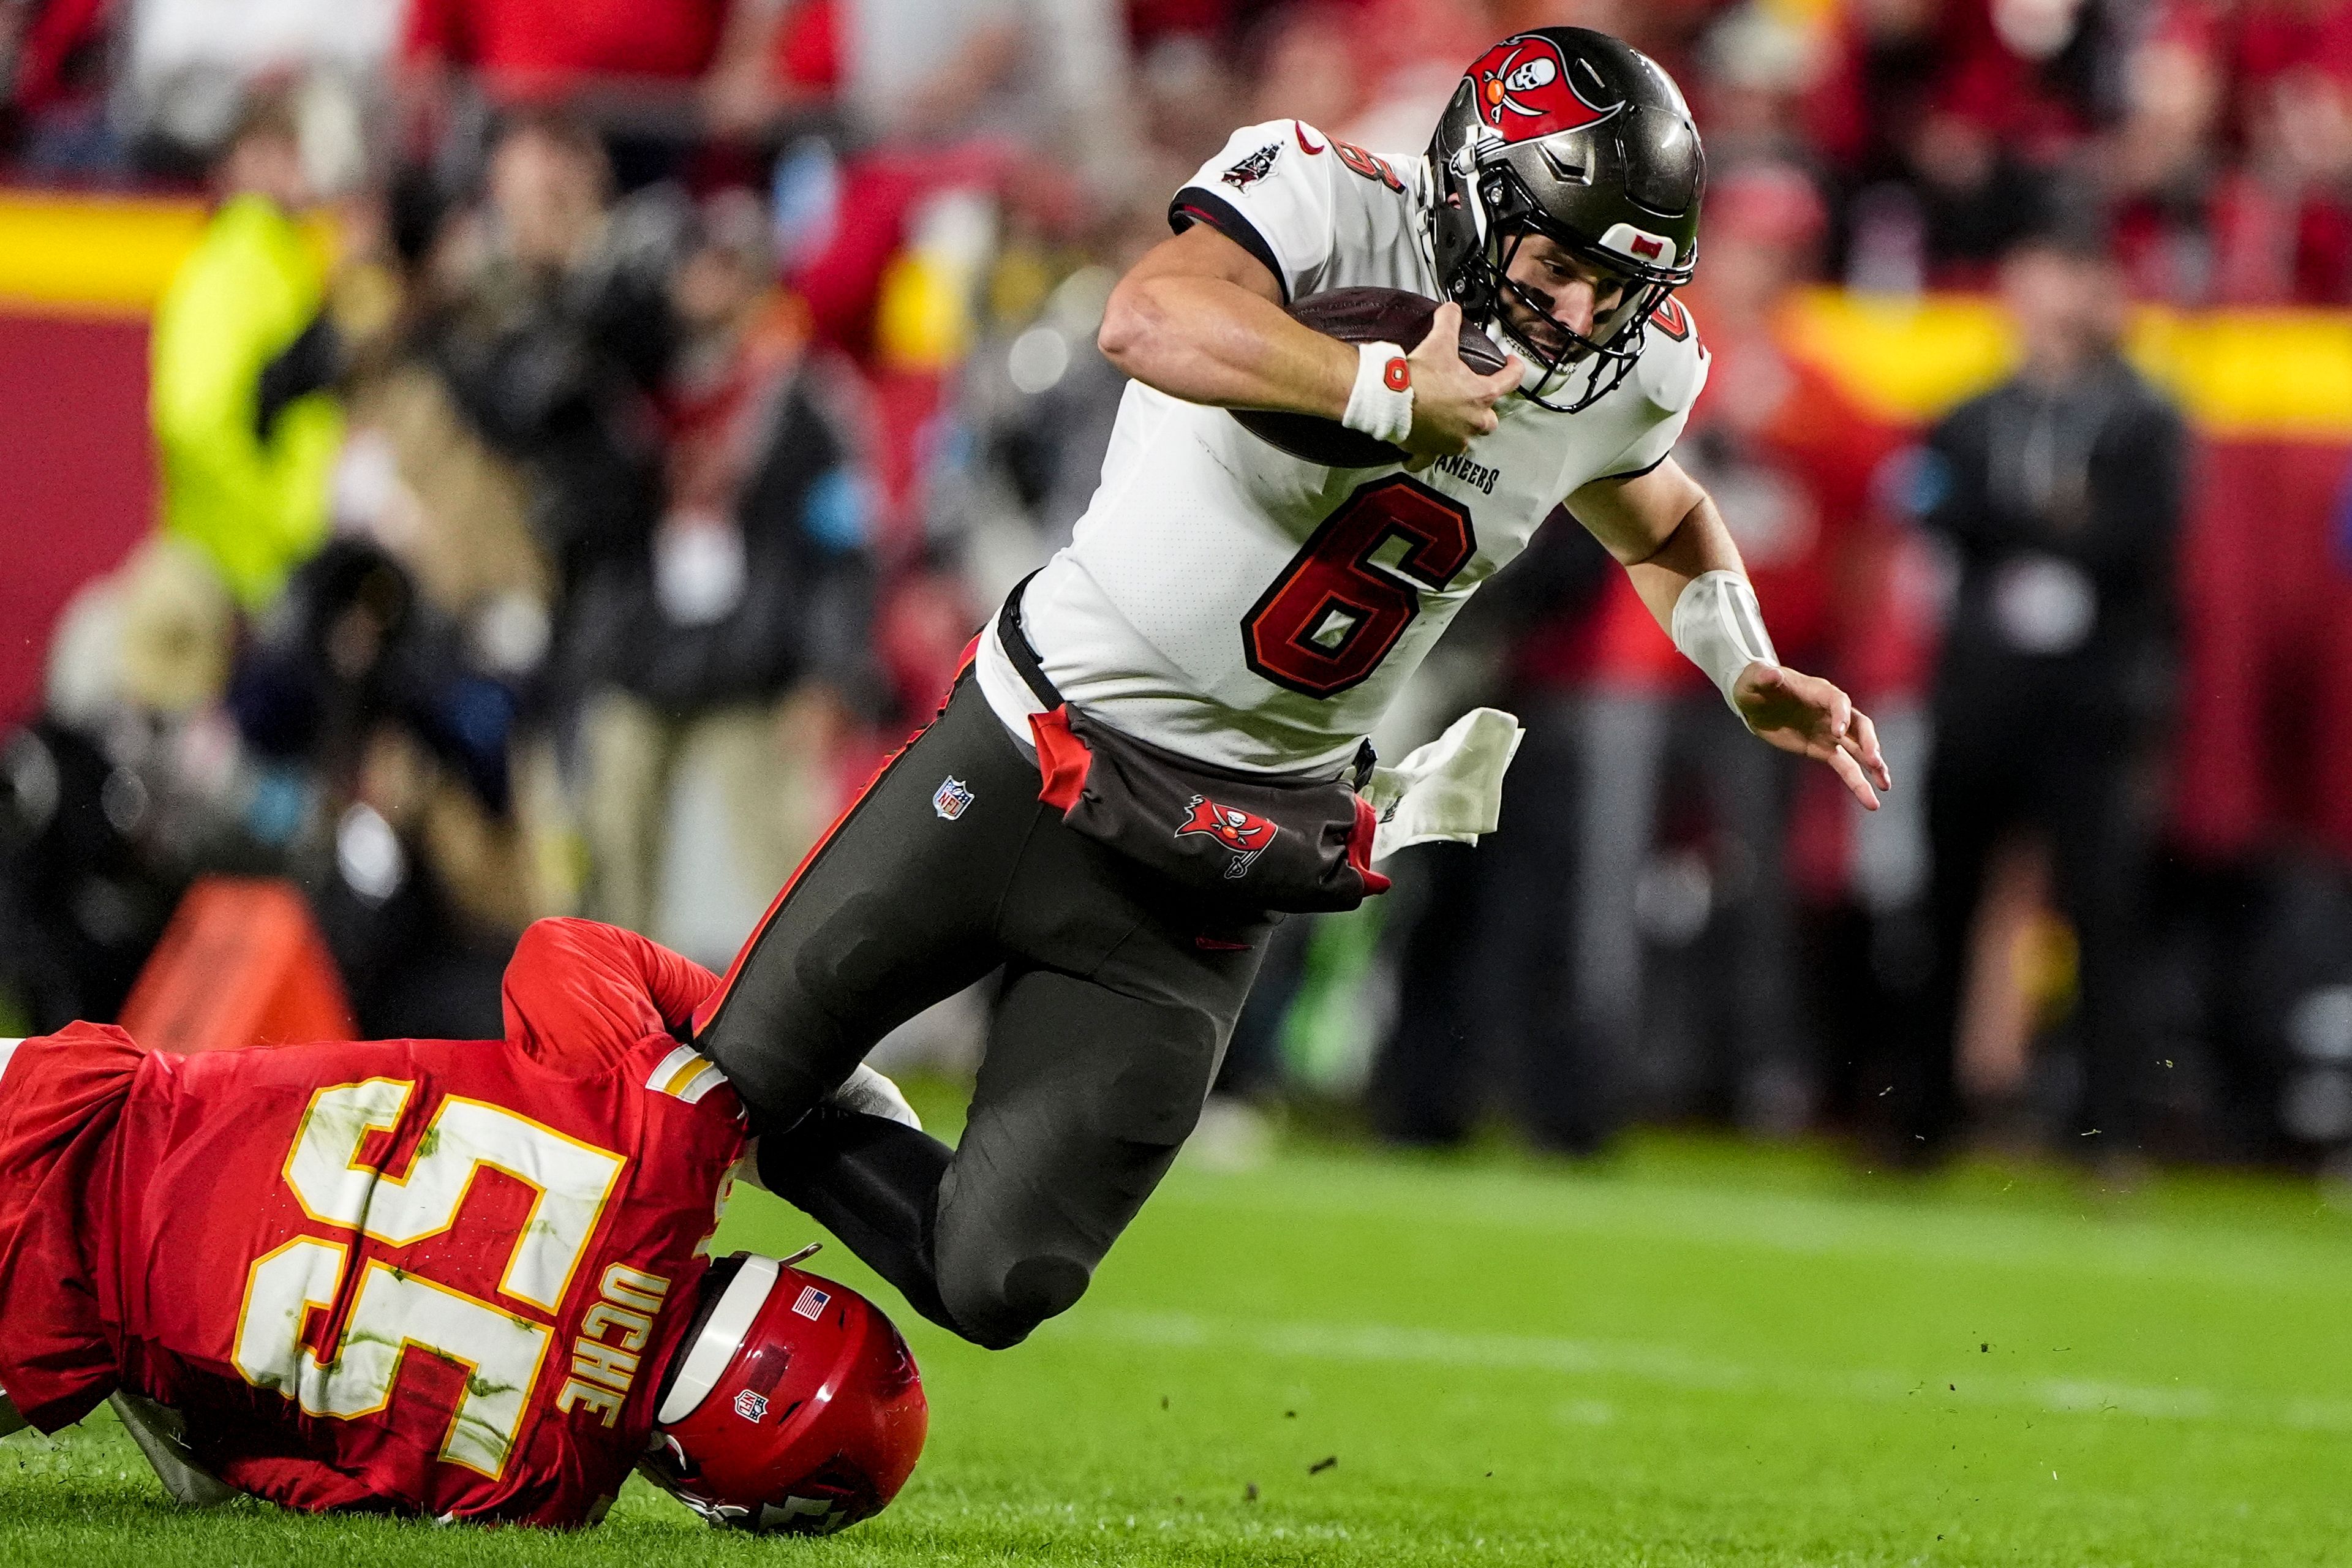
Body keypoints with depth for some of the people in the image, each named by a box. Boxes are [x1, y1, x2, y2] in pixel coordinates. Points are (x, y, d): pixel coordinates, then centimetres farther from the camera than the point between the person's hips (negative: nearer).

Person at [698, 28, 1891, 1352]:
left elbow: (1663, 522, 24)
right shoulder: (1334, 209, -18)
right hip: (1038, 752, -4)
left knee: (999, 1284, -2)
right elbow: (1151, 320, -40)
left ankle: (798, 1150, 29)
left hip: (1208, 877, 4)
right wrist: (1391, 391, -38)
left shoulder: (1625, 372, -1)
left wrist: (1748, 670, 8)